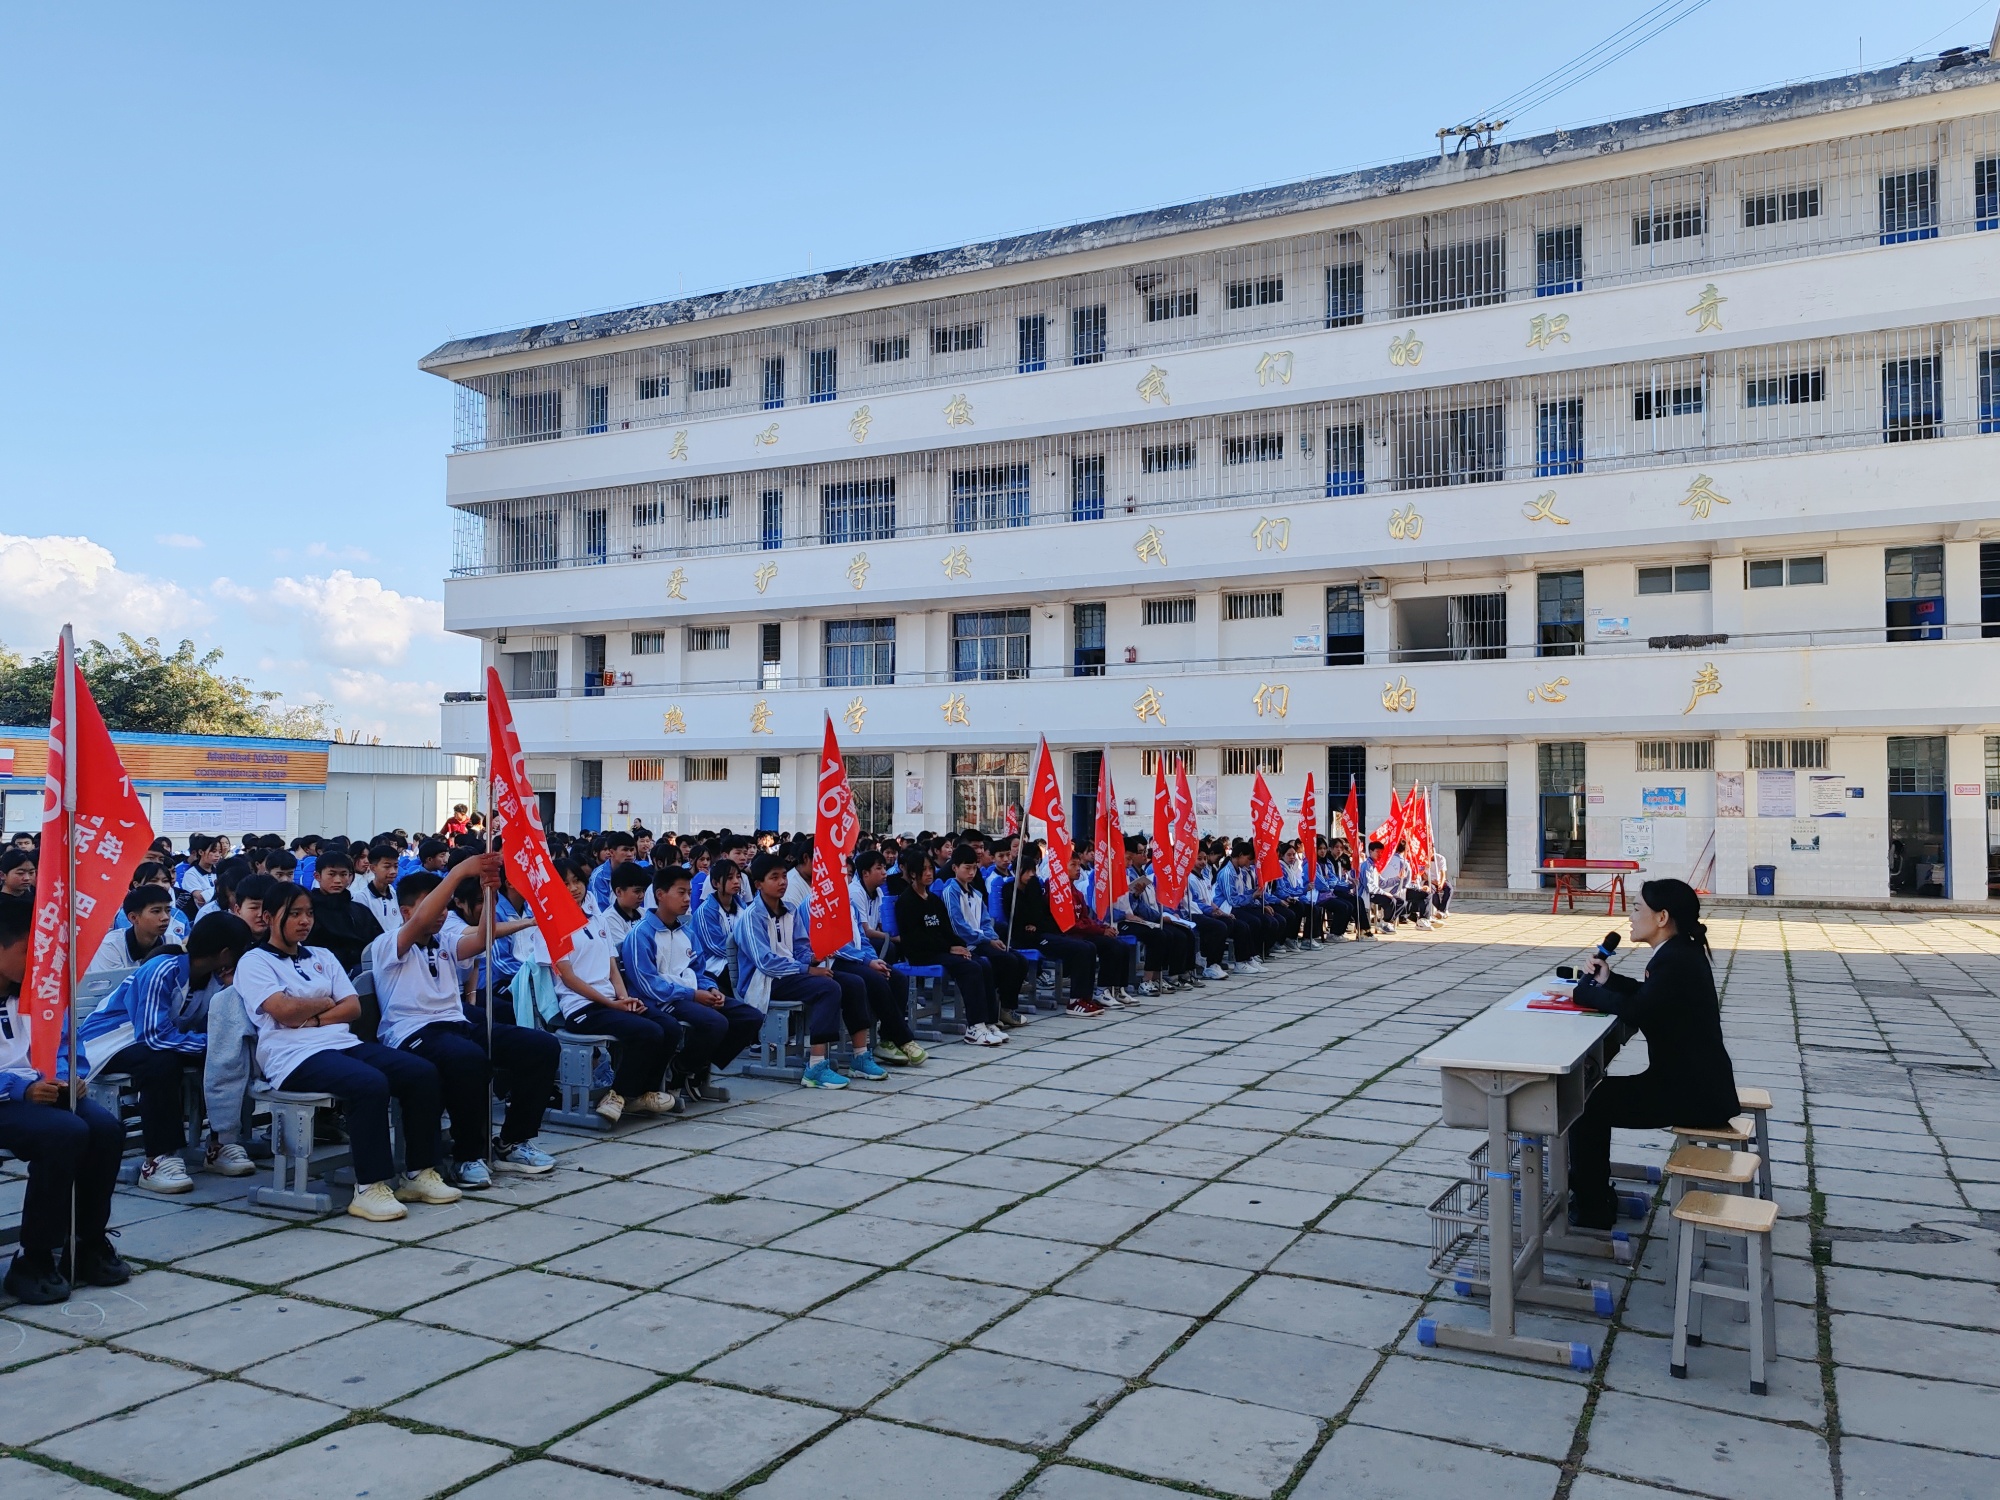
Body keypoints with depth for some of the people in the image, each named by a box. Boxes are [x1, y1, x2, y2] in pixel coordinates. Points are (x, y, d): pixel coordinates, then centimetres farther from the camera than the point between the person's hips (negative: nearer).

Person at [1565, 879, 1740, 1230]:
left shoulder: (1676, 960, -23)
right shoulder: (1681, 952, 8)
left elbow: (1636, 1010, -30)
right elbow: (1649, 996, 19)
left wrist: (1585, 989, -15)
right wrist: (1607, 981, 3)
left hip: (1692, 1092, -10)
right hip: (1694, 1080, 10)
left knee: (1586, 1104, -6)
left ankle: (1590, 1210, 7)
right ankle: (1593, 1191, 25)